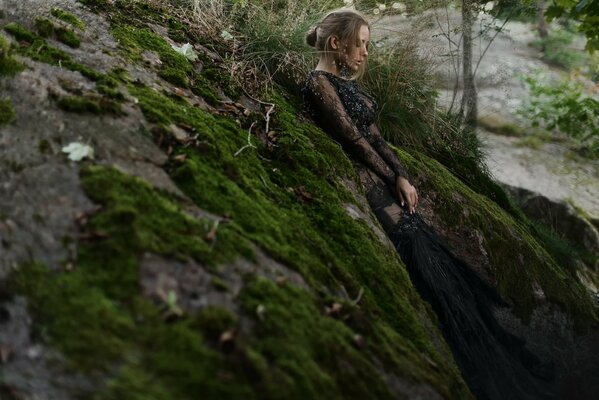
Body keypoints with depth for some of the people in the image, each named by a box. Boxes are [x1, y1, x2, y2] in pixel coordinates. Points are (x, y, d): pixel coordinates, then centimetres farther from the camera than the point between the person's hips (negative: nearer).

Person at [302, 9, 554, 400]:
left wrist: (403, 176, 2)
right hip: (361, 178, -9)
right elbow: (353, 139, -12)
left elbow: (375, 135, 14)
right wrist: (395, 179, -6)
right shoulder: (319, 82, -9)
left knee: (430, 248, -1)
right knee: (418, 244, -14)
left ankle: (488, 353, 2)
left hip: (382, 174, 9)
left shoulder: (349, 81, 17)